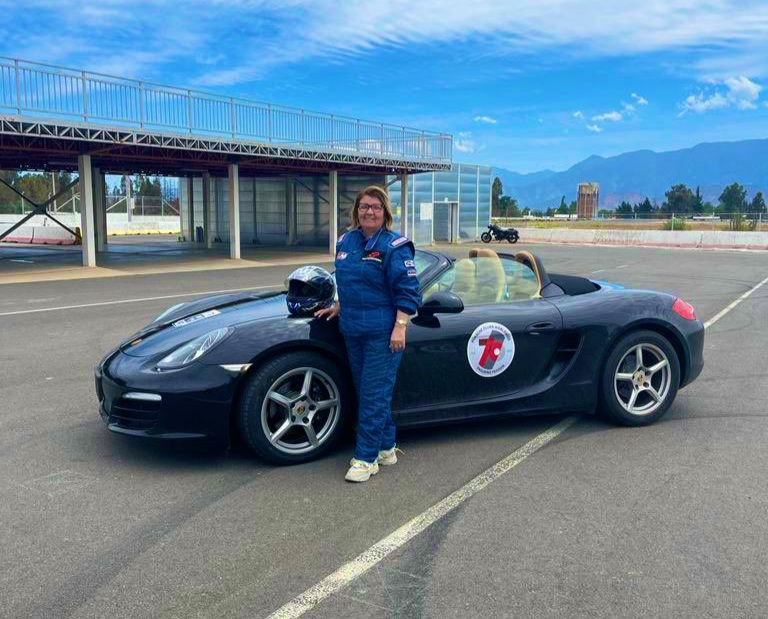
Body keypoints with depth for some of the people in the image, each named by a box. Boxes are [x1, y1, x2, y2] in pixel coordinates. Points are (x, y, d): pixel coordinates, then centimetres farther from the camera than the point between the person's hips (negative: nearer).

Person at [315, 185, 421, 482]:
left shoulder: (395, 246, -9)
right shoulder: (345, 241, 11)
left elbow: (408, 291, -13)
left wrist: (399, 327, -19)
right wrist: (339, 308, 18)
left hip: (383, 333, -7)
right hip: (353, 330, 7)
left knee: (374, 394, -4)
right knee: (365, 391, 14)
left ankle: (366, 458, 4)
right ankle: (386, 448, 28)